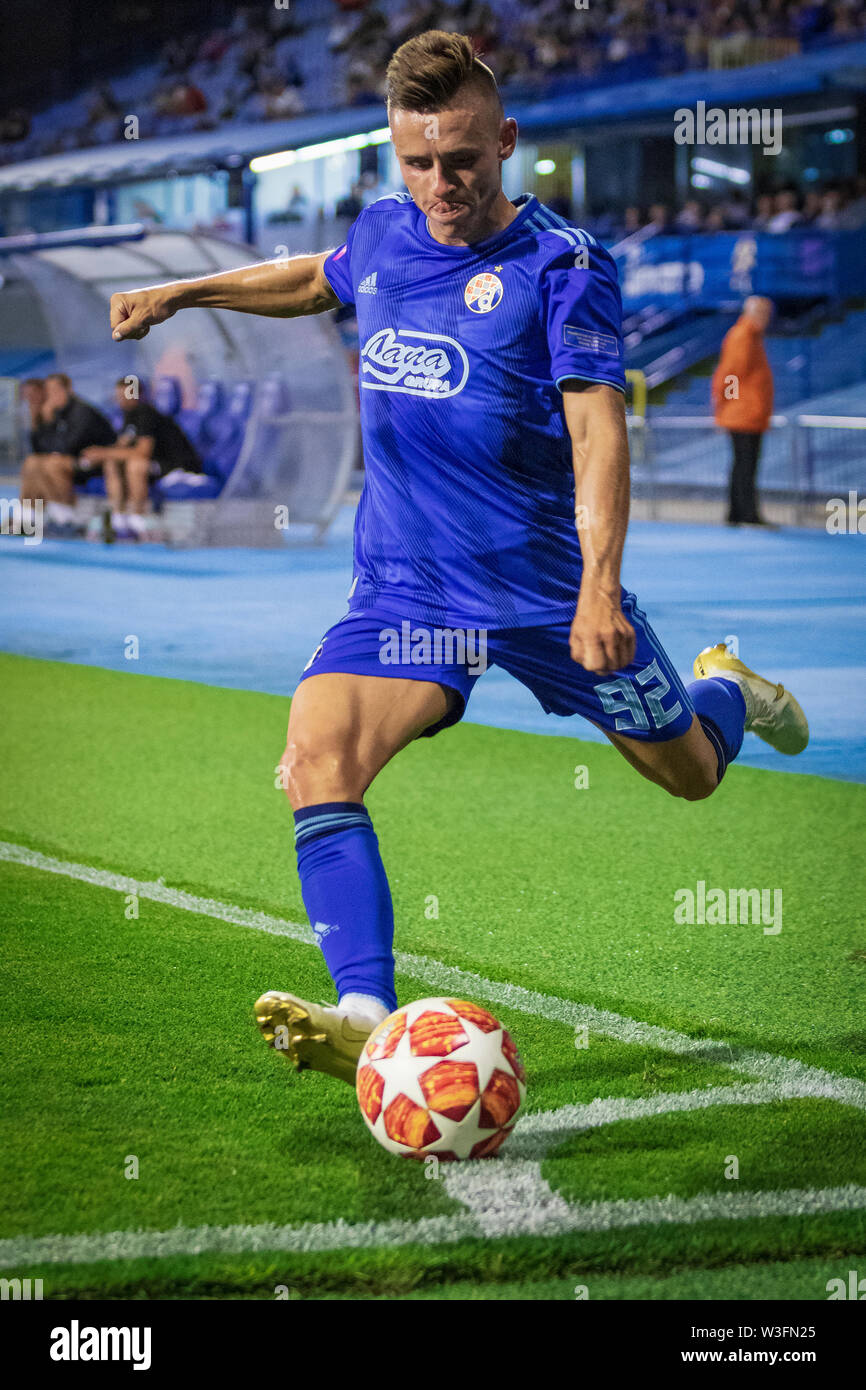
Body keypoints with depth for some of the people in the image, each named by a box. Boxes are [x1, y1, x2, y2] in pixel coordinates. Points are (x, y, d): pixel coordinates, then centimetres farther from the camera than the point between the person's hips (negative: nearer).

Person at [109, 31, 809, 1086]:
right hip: (404, 590, 3)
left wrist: (600, 587, -35)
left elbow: (596, 426, -23)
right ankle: (368, 1021, -29)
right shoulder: (382, 236, 2)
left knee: (689, 772, 16)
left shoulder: (563, 264, -14)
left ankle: (730, 691, 54)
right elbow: (319, 279, 28)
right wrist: (181, 293, 26)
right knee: (316, 759, -24)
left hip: (550, 590, -3)